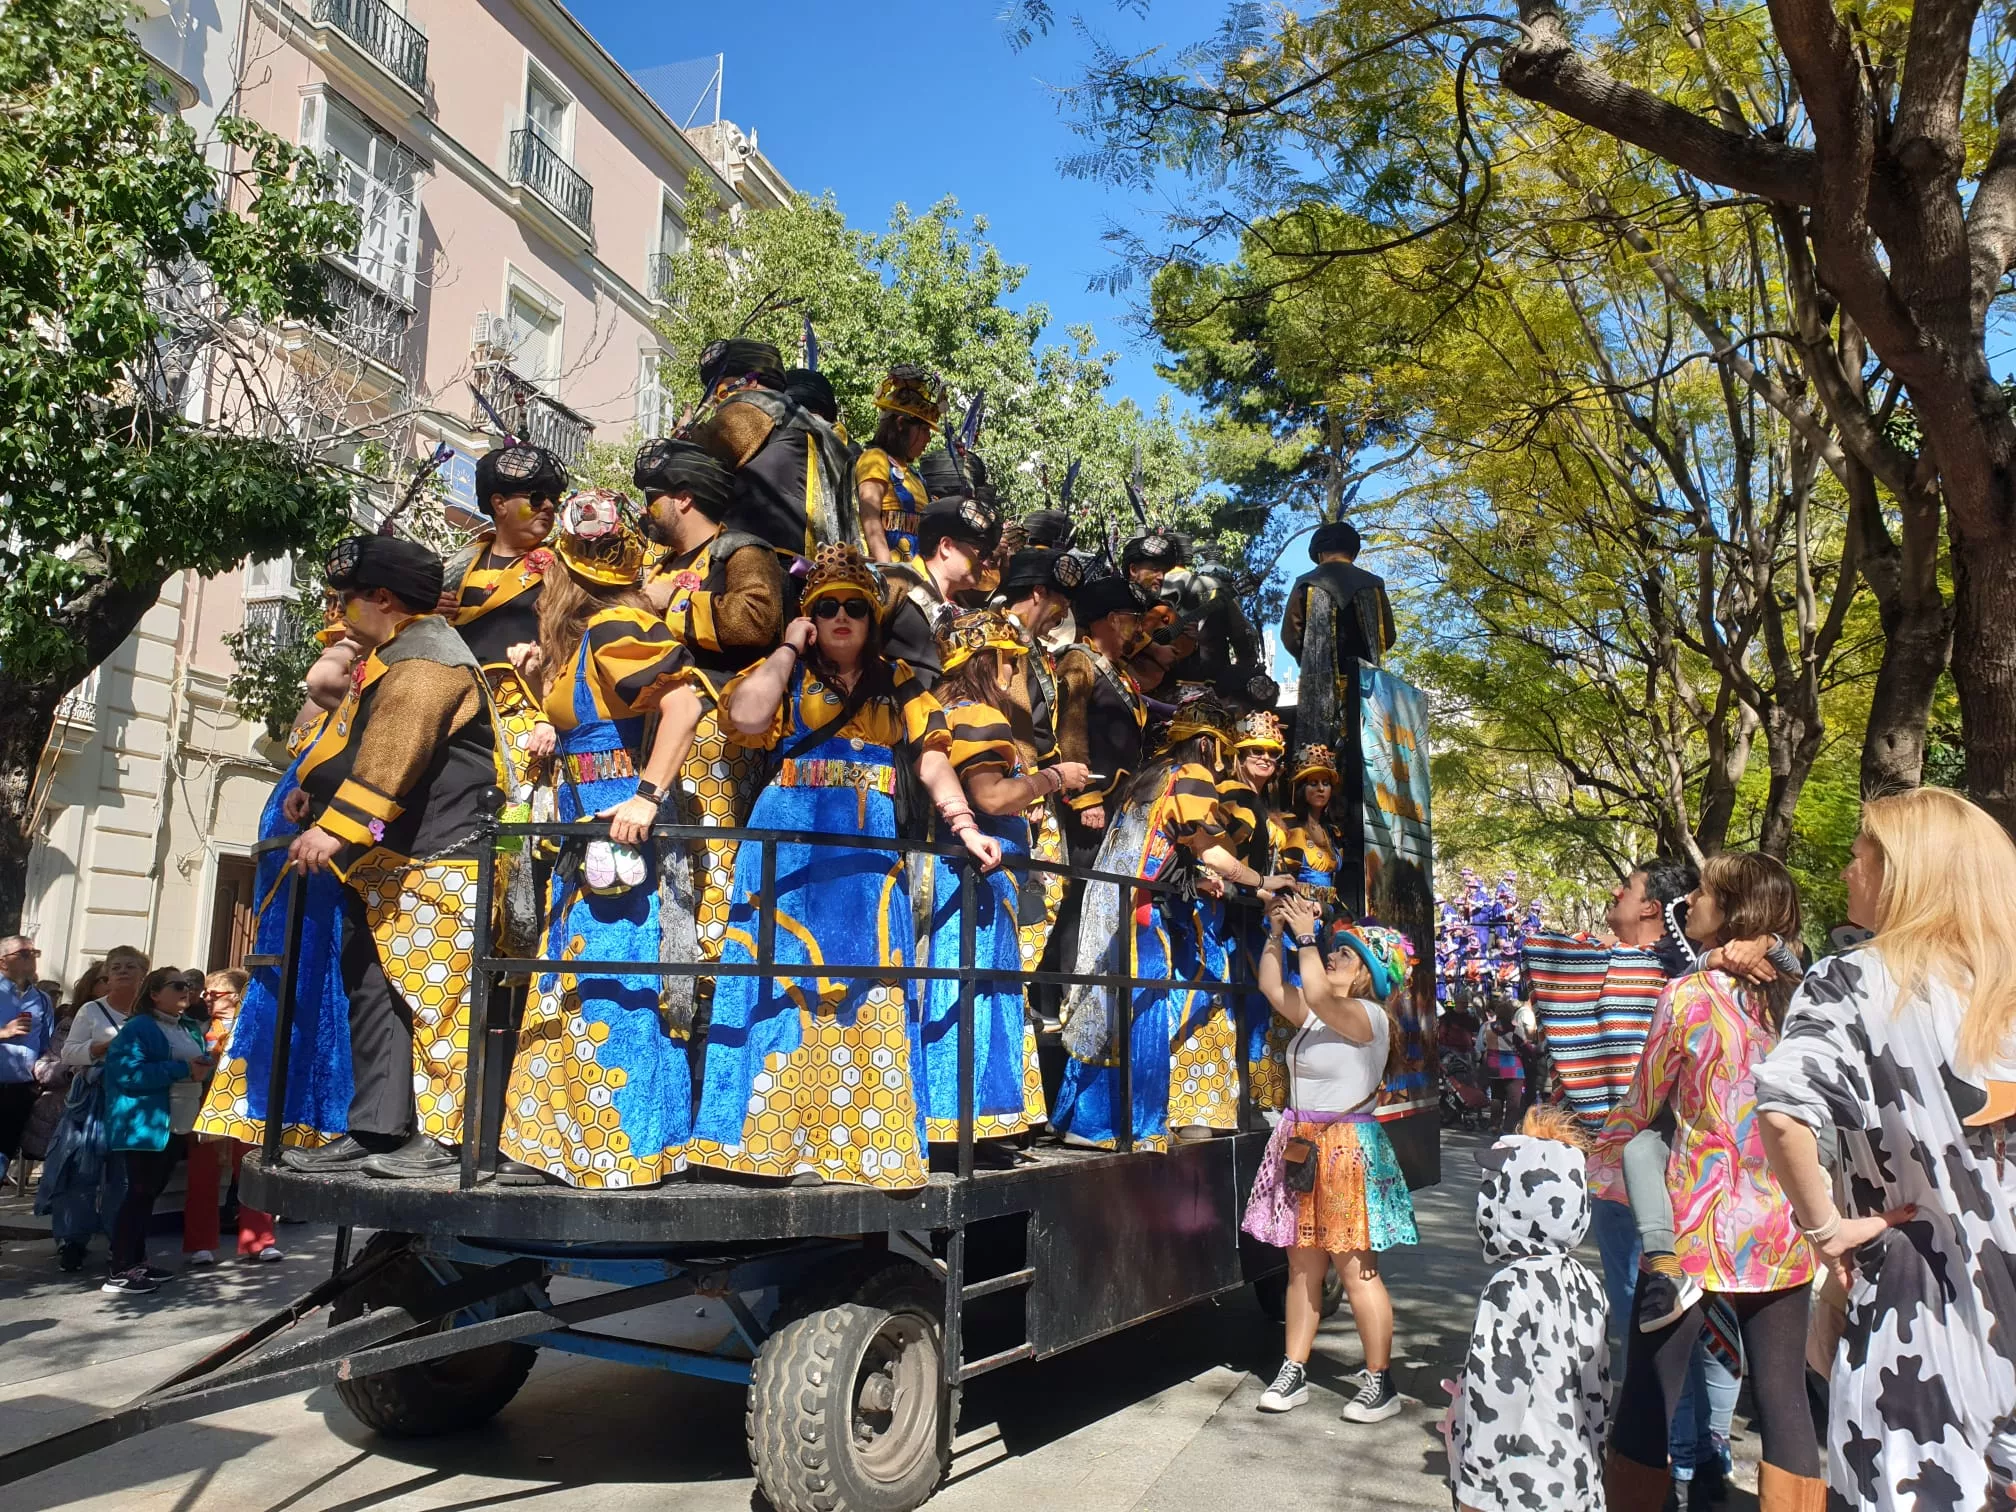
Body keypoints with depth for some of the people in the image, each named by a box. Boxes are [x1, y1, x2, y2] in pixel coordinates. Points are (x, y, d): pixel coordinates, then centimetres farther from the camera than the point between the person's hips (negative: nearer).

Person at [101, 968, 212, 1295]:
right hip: (146, 1126, -8)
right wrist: (182, 1069, -24)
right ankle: (119, 1273, -2)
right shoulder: (138, 1028, -12)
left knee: (150, 1193, 14)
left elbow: (199, 1066, 24)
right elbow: (128, 1073, -23)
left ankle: (136, 1262, 21)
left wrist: (205, 1069, -1)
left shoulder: (191, 1028, 14)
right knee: (140, 1193, -7)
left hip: (178, 1126, 8)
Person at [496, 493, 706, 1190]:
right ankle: (562, 1142, 20)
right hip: (590, 841, 10)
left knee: (613, 989, -7)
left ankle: (625, 1149, 0)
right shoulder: (583, 635, 16)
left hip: (621, 837, -10)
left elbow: (684, 705, -25)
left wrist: (648, 795, -27)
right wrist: (557, 735, 12)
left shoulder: (616, 627, -13)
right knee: (573, 985, 12)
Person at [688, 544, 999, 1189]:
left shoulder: (898, 683, 16)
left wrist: (964, 824, -6)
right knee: (791, 972, -7)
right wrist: (789, 648, -2)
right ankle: (785, 1138, -4)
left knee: (868, 983, -1)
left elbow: (932, 759, 7)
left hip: (870, 849, 2)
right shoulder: (786, 674, 10)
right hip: (791, 841, -2)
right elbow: (747, 718, -11)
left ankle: (863, 1136, 5)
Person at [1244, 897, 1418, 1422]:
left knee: (1356, 1270, -2)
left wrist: (1306, 935, -20)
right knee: (1302, 1266, 11)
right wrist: (1278, 935, -1)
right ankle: (1294, 1374, 18)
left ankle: (1381, 1383, 10)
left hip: (1347, 1148, -8)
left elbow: (1317, 994, -28)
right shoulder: (1314, 1015, 11)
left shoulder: (1369, 1016, -12)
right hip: (1303, 1148, 8)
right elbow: (1272, 987, 6)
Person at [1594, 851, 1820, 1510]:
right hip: (1783, 1228, 5)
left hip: (1697, 1225, -4)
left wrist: (1597, 1169, 13)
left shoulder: (1689, 997, -11)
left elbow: (1639, 1109, -2)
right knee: (1784, 1399, 11)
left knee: (1648, 1398, 7)